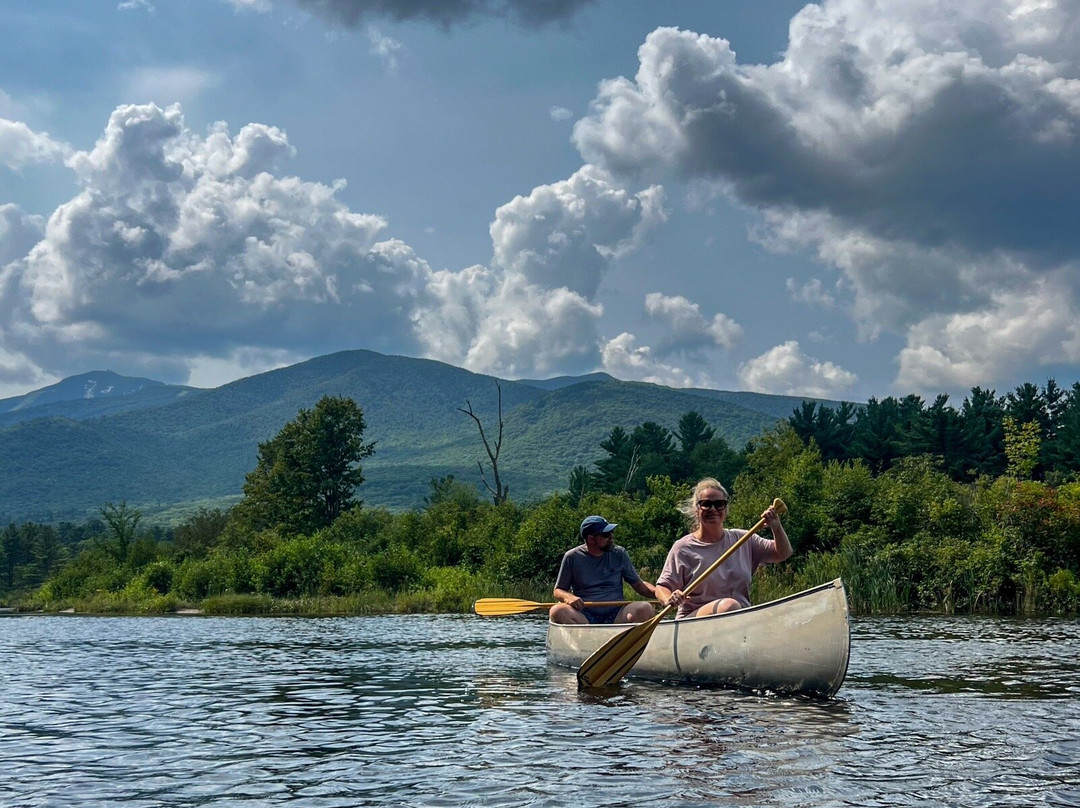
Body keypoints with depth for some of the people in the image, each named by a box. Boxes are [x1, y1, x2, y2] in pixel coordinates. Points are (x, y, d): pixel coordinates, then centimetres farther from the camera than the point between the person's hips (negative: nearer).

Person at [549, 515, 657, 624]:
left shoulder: (619, 554, 11)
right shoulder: (572, 557, 5)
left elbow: (638, 584, 16)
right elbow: (558, 591, 10)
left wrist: (657, 592, -4)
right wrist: (568, 597, -14)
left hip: (616, 615, 1)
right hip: (584, 617, -1)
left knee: (645, 608, -27)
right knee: (557, 611, -32)